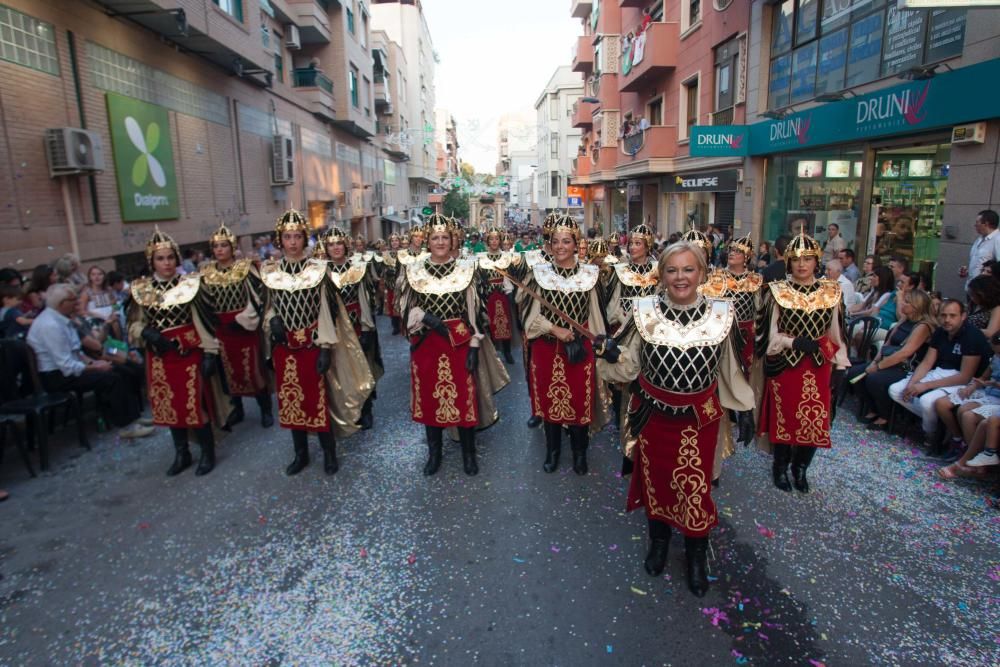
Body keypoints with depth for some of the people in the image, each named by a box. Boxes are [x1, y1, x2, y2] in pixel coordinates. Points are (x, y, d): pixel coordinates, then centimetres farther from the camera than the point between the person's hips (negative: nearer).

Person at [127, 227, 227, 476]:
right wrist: (147, 332, -13)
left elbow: (204, 321, -6)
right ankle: (181, 454, 28)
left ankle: (207, 453, 17)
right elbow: (134, 325, 9)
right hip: (160, 359, 4)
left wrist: (210, 353, -11)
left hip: (190, 355, -3)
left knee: (196, 405, 0)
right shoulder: (141, 289, 3)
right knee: (169, 407, 12)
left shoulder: (190, 283, -5)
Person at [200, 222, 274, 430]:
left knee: (252, 368, 0)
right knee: (228, 370, 12)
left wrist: (243, 320, -15)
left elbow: (257, 296, -9)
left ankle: (266, 410, 14)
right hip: (219, 330, 4)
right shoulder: (206, 272, 7)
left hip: (245, 327, -4)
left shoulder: (246, 268, -5)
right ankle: (236, 410, 26)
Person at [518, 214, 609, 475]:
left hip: (580, 348, 0)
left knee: (580, 400, 7)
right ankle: (552, 450, 31)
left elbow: (595, 315, 5)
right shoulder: (538, 273, -2)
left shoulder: (590, 274, -1)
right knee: (549, 399, 11)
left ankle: (579, 453, 28)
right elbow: (529, 313, -4)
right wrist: (555, 329, -14)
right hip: (547, 348, 0)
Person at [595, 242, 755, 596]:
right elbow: (629, 365, -5)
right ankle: (659, 540, 44)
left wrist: (745, 410, 6)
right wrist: (610, 353, -25)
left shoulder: (722, 313, -9)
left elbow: (731, 368, 2)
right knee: (654, 477, 17)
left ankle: (696, 553, 36)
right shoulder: (644, 311, -11)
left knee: (695, 484, 9)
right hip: (653, 412, 1)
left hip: (700, 416, 0)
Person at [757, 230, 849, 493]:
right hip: (785, 366, -2)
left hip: (819, 367, 2)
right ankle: (780, 467, 28)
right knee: (784, 418, 7)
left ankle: (800, 468, 29)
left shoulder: (831, 292, 3)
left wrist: (839, 366, 5)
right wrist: (795, 343, -19)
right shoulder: (777, 291, -5)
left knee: (814, 420, 7)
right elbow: (768, 333, -4)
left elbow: (836, 333, 8)